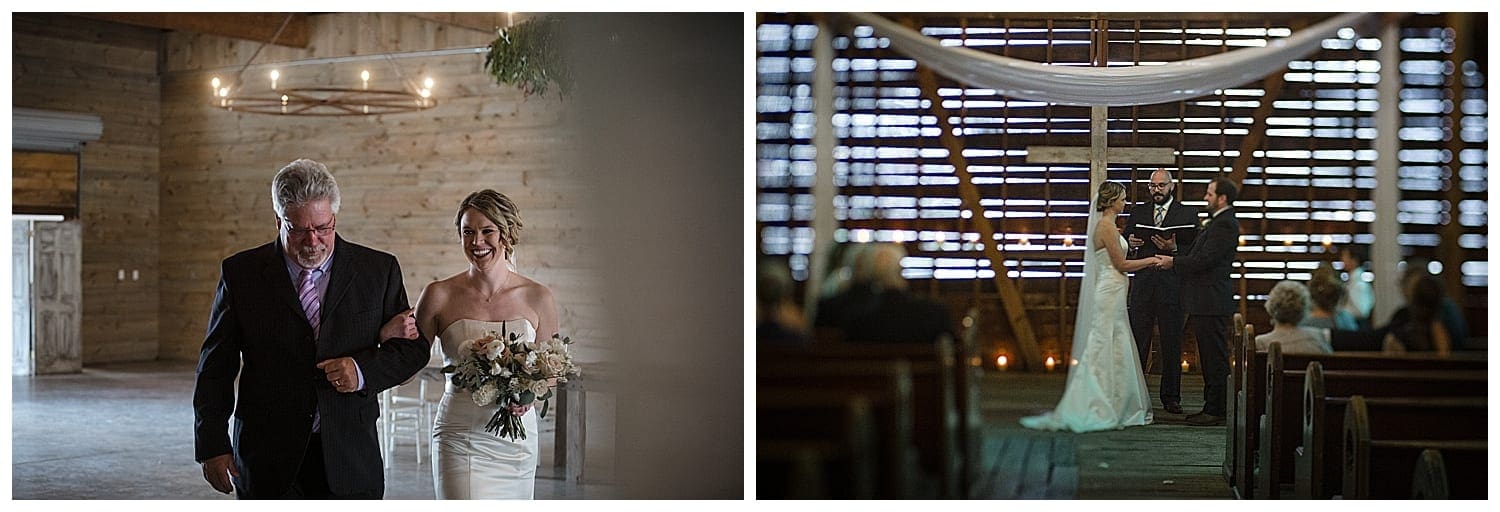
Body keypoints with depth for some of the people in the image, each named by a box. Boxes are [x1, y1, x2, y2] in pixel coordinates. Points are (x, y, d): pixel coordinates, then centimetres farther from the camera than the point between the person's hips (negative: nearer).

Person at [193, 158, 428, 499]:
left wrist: (363, 371, -11)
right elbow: (215, 367, 5)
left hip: (349, 461, 1)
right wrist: (213, 445, -1)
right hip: (267, 463, -1)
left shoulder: (379, 270, 3)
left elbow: (413, 348, 8)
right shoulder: (242, 273, 2)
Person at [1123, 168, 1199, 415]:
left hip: (1172, 285, -2)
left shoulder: (1188, 214, 4)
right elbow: (1125, 243, 15)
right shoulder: (1138, 212, 14)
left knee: (1172, 344, 3)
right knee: (1137, 340, 2)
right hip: (1142, 283, 2)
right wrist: (1130, 242, -7)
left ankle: (1171, 398, 10)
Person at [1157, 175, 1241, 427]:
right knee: (1209, 357, 14)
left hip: (1212, 302, -11)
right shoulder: (1216, 222, 19)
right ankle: (1212, 406, 20)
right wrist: (1175, 249, 7)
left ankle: (1216, 411, -2)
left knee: (1216, 358, -6)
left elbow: (1205, 260, -20)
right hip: (1203, 301, 11)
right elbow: (1198, 255, 20)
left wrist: (1174, 261, -10)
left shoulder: (1225, 224, -14)